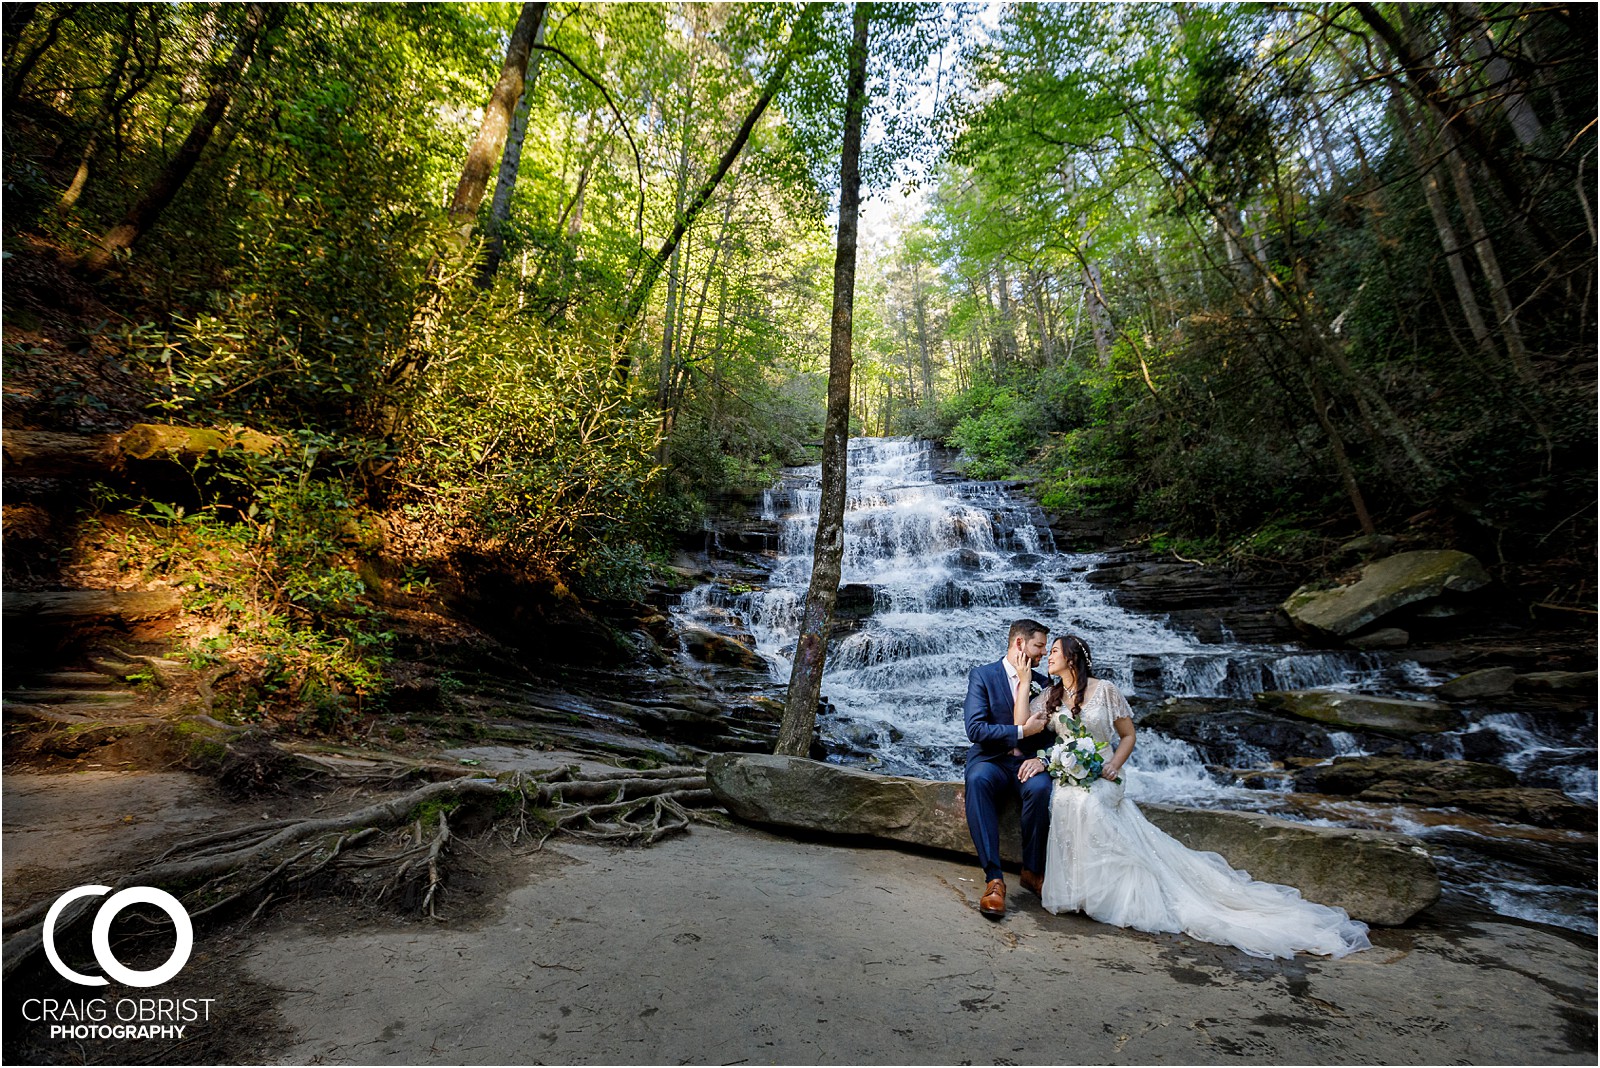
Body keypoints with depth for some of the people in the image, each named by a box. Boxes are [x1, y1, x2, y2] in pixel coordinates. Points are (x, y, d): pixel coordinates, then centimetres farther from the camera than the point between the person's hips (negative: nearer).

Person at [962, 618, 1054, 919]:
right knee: (977, 779, -37)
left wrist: (1041, 758, -13)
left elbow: (1052, 733, 8)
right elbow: (975, 729, -12)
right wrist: (1021, 731, -15)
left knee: (1041, 787, -33)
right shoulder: (982, 675, -2)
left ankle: (1032, 871, -11)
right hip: (990, 760, -2)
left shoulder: (1043, 684, 13)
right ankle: (994, 878, -33)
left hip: (1027, 763, 3)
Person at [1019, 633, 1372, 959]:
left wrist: (1114, 766, -10)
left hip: (1099, 781, -3)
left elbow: (1128, 735, 4)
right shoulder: (1049, 697, 10)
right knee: (1078, 805, -29)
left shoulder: (1103, 690, 0)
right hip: (1065, 781, 3)